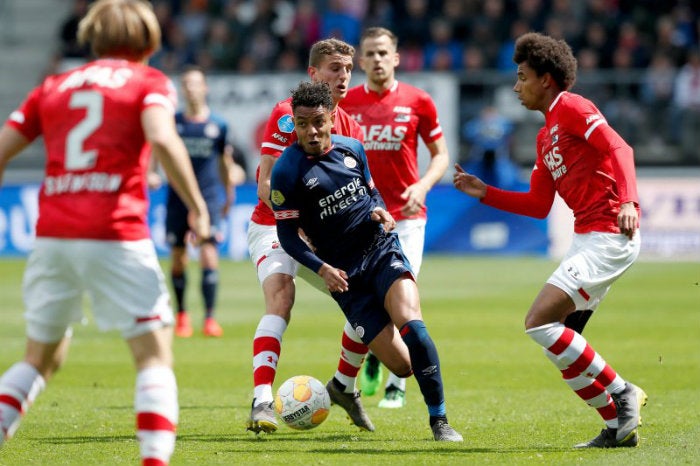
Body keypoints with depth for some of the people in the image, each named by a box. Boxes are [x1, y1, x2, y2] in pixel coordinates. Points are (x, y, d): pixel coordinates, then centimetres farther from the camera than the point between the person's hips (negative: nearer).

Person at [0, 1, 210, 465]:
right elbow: (162, 138, -14)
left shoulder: (53, 87, 19)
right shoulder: (149, 82, 6)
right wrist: (197, 206, -11)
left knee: (42, 358, 19)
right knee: (155, 353, 0)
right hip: (115, 235, -4)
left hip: (52, 235, 4)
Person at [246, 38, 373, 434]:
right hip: (274, 227, -6)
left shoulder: (351, 129, 5)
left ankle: (344, 386, 22)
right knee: (281, 297, -30)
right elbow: (267, 184, -18)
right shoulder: (287, 114, -13)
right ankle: (262, 403, -39)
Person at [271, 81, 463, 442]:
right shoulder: (287, 171, -9)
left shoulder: (352, 148, 4)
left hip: (382, 249, 3)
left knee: (410, 323, -27)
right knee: (402, 365, -10)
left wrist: (382, 212, -2)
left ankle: (439, 421, -16)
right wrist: (322, 269, -20)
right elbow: (287, 235, -6)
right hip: (345, 274, -3)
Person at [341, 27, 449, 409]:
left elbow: (440, 154, 6)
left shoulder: (418, 101, -1)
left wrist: (423, 185, -12)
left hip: (405, 215, -1)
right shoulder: (346, 103, 2)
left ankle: (397, 384, 6)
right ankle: (372, 354, 28)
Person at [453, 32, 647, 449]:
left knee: (540, 322, -16)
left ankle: (621, 393, -9)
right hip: (591, 238, 10)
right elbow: (538, 206, 25)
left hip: (608, 235, -10)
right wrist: (484, 193, 21)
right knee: (560, 339, 7)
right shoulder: (546, 136, 23)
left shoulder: (572, 108, -6)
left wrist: (628, 201, -33)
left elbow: (619, 149, -19)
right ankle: (619, 426, 9)